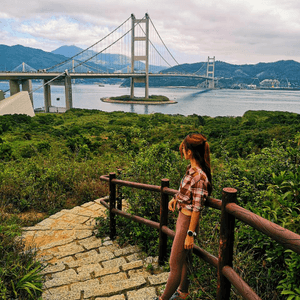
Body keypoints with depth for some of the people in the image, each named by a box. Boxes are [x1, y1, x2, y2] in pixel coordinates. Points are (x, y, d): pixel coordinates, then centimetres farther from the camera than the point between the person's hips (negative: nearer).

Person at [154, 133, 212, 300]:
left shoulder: (199, 176, -27)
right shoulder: (192, 169, 1)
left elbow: (197, 208, -23)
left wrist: (190, 234, -18)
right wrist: (176, 198, 4)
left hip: (188, 222, -9)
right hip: (182, 217, 9)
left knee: (175, 264, 7)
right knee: (184, 259, 24)